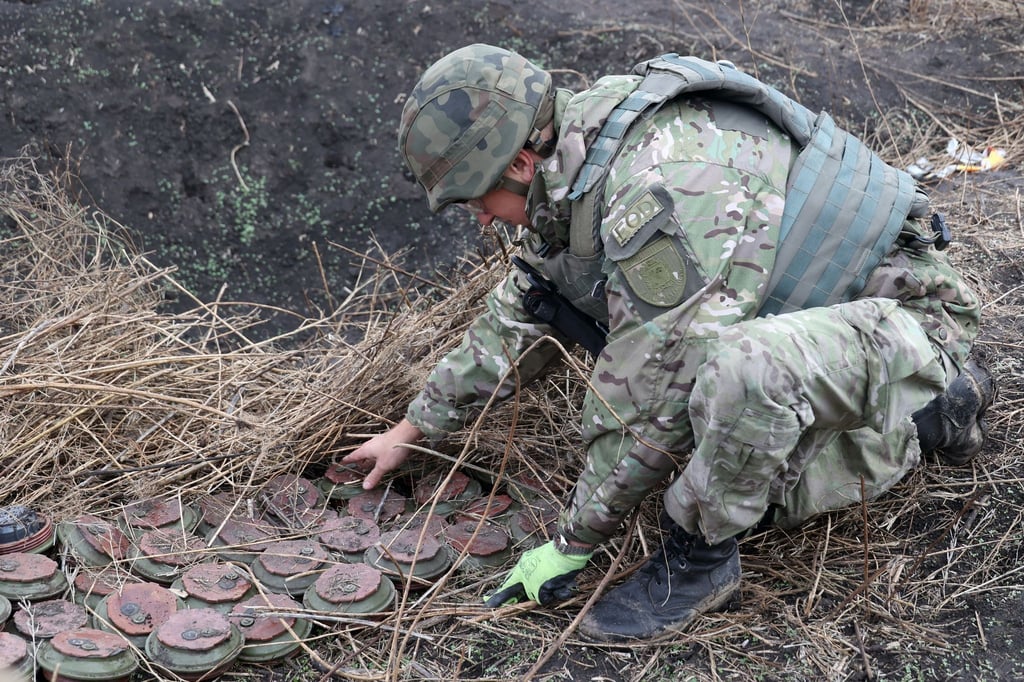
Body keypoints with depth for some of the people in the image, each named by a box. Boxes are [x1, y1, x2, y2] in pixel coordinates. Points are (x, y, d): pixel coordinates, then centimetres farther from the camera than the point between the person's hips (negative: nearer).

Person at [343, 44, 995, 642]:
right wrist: (415, 427, 21)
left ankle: (696, 560, -12)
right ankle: (934, 410, 19)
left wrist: (573, 545, -14)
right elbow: (522, 311, 16)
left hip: (907, 312, -11)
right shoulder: (580, 163, 1)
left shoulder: (664, 185, -31)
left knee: (741, 369, -37)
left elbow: (648, 399, -27)